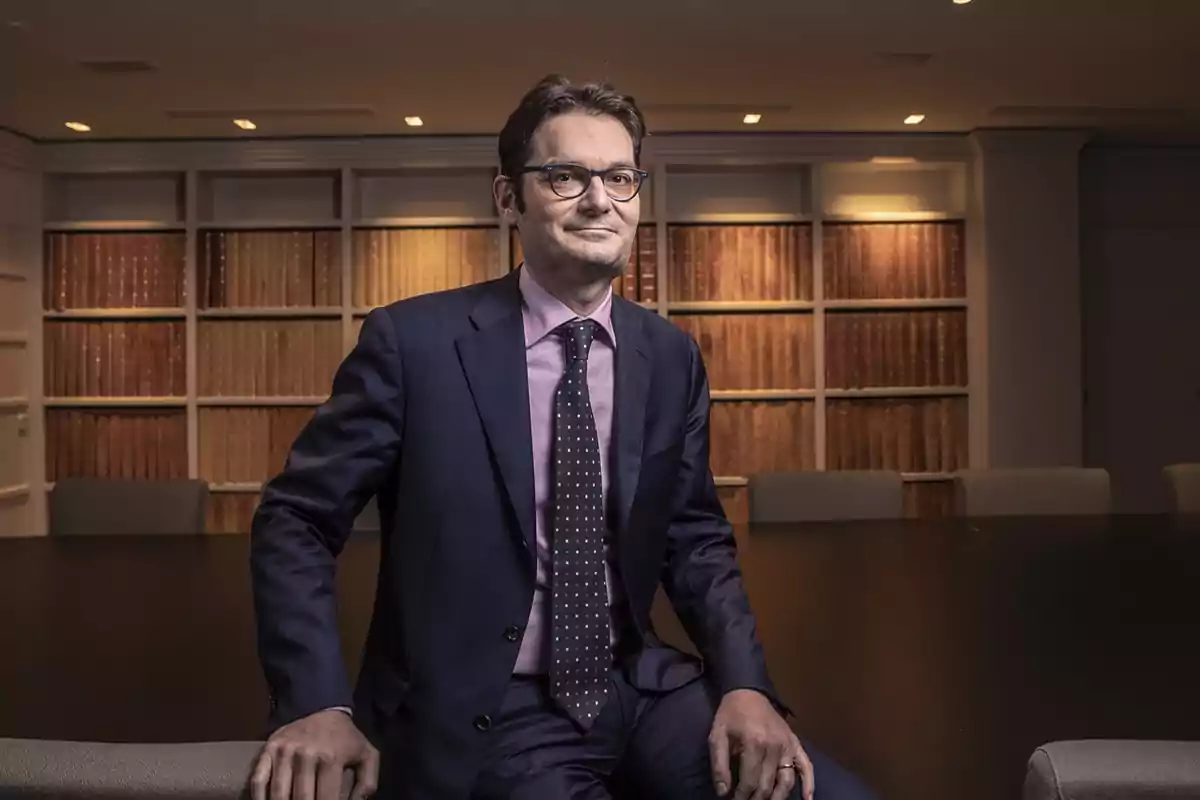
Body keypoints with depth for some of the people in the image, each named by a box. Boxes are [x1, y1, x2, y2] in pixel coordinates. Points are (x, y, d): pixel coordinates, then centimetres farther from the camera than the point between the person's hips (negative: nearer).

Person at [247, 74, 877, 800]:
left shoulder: (672, 357, 4)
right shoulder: (415, 341, -9)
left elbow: (695, 539, 10)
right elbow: (295, 520, -3)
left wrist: (744, 684, -6)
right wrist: (316, 701, -15)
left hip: (638, 688, 4)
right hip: (479, 716, -3)